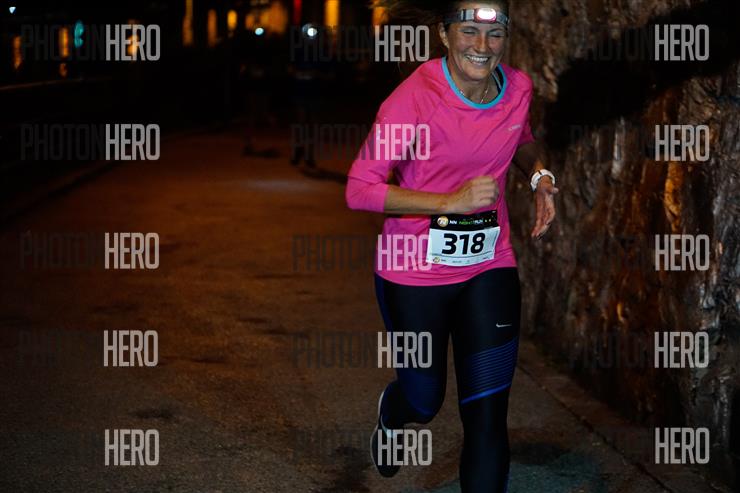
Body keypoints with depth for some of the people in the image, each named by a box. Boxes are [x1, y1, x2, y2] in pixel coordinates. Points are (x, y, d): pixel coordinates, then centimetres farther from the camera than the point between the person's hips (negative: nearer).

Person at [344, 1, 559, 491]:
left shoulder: (517, 87, -4)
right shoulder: (414, 98, -21)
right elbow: (360, 189, -21)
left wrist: (541, 175, -1)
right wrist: (451, 202, -27)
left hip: (489, 267, 3)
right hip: (416, 271, -3)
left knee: (488, 414, -1)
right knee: (424, 401, 17)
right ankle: (391, 416, 55)